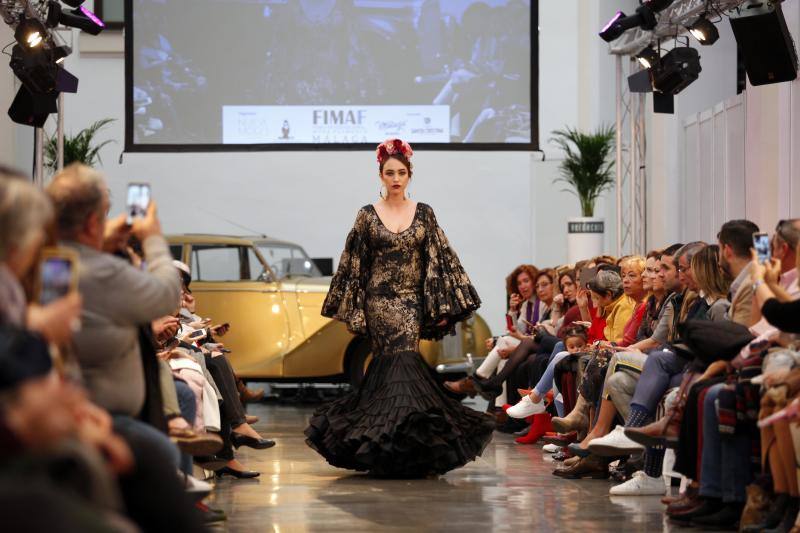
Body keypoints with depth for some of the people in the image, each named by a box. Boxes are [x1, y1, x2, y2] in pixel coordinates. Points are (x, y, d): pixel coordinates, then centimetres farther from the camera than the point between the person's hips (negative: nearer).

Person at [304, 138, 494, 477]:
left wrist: (442, 306, 0)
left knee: (390, 366, -6)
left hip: (412, 300, 1)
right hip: (380, 300, -1)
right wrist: (351, 310, 1)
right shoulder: (368, 215, 3)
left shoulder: (424, 214, 7)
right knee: (401, 362, -12)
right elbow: (353, 264, 5)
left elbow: (439, 259, 6)